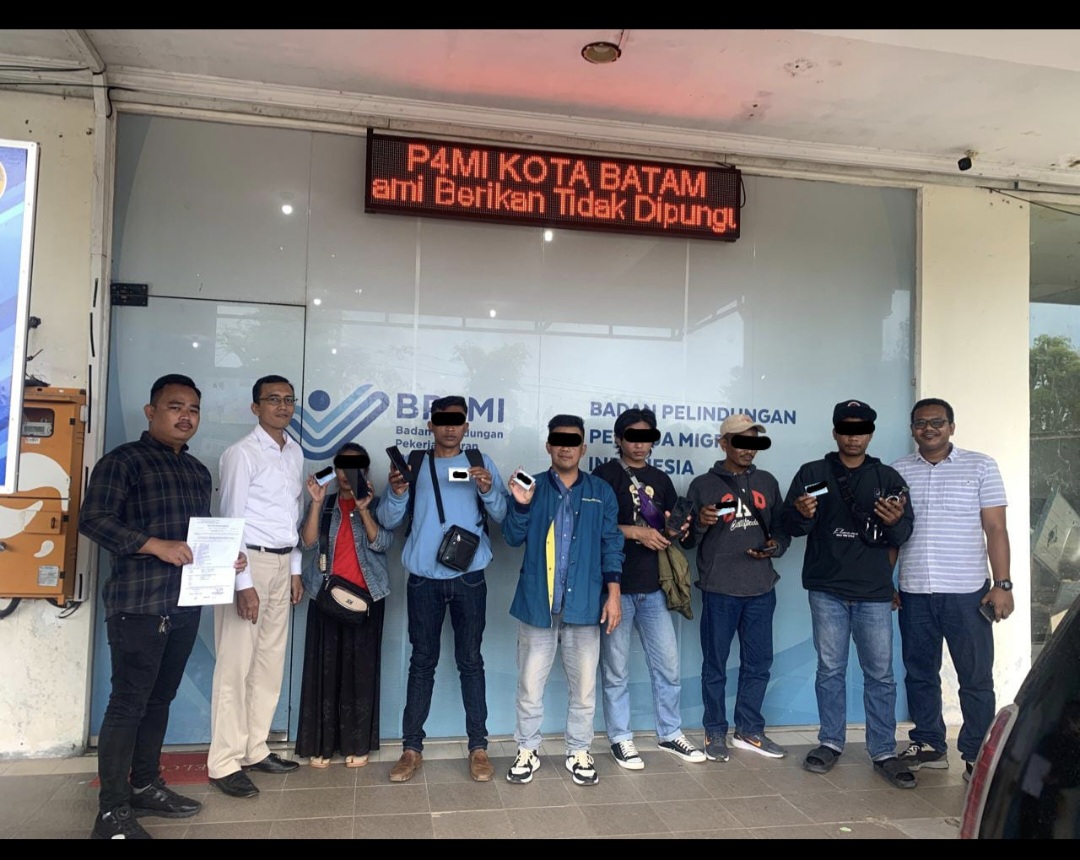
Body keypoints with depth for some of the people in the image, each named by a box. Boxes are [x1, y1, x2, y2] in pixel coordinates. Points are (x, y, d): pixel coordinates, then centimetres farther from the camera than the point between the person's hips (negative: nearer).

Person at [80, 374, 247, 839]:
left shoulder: (198, 472, 17)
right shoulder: (123, 461, -5)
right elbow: (93, 519, -15)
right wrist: (157, 546, -24)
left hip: (187, 605, 7)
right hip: (139, 605, -7)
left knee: (160, 699, 15)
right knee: (128, 704, -2)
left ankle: (145, 787, 29)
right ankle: (112, 811, 7)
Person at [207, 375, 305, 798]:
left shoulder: (295, 453, 11)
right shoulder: (242, 453, -10)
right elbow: (231, 519, -13)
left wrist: (295, 569, 13)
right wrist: (244, 583, -16)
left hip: (282, 563, 7)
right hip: (248, 561, -7)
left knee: (270, 663, 12)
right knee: (236, 665, -3)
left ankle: (255, 749, 22)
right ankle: (224, 763, 6)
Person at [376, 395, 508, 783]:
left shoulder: (481, 462, 4)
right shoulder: (413, 464, 6)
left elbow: (503, 515, -3)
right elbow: (388, 521, 2)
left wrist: (488, 489, -22)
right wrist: (396, 492, -17)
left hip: (469, 578, -1)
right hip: (424, 579, 1)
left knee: (471, 661, 5)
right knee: (422, 662, 7)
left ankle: (478, 747, 13)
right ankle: (412, 748, 14)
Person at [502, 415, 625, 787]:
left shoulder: (601, 492, 4)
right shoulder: (532, 487, 4)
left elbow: (611, 544, 2)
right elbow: (514, 538, -2)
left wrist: (613, 592, -5)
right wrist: (520, 505, -19)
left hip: (583, 603, 0)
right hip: (537, 603, 0)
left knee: (584, 686, 11)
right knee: (530, 684, 9)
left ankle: (579, 753, 27)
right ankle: (527, 751, 26)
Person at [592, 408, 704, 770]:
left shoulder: (661, 480, 13)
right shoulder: (605, 475, -3)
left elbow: (671, 533, 17)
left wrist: (674, 531, -6)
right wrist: (637, 532, -18)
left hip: (652, 586, 5)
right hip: (616, 586, -5)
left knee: (669, 665, 10)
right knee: (616, 669, 5)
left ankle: (670, 733, 28)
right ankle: (620, 738, 20)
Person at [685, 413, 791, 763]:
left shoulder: (767, 483, 10)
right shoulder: (703, 485, -2)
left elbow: (782, 528, 14)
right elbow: (687, 537, -2)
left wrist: (775, 547, -6)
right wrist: (701, 523, -22)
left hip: (761, 589, 4)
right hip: (719, 589, -4)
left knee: (758, 663, 12)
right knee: (715, 665, 6)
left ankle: (749, 730, 27)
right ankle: (715, 732, 20)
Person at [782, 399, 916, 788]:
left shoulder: (888, 478, 7)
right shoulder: (812, 474, 4)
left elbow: (903, 536, 4)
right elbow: (791, 526, -2)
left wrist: (895, 522, -19)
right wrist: (803, 515, -24)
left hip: (874, 593, 1)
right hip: (827, 590, 0)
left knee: (880, 674, 3)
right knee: (830, 670, 9)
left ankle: (883, 752, 14)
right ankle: (830, 742, 21)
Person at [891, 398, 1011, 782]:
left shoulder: (980, 466, 1)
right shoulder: (898, 471, 8)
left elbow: (995, 529, -2)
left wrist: (1002, 584, -8)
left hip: (967, 592, -3)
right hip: (914, 593, 3)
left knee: (976, 678, 4)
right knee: (919, 674, 12)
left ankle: (977, 756, 16)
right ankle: (928, 745, 25)